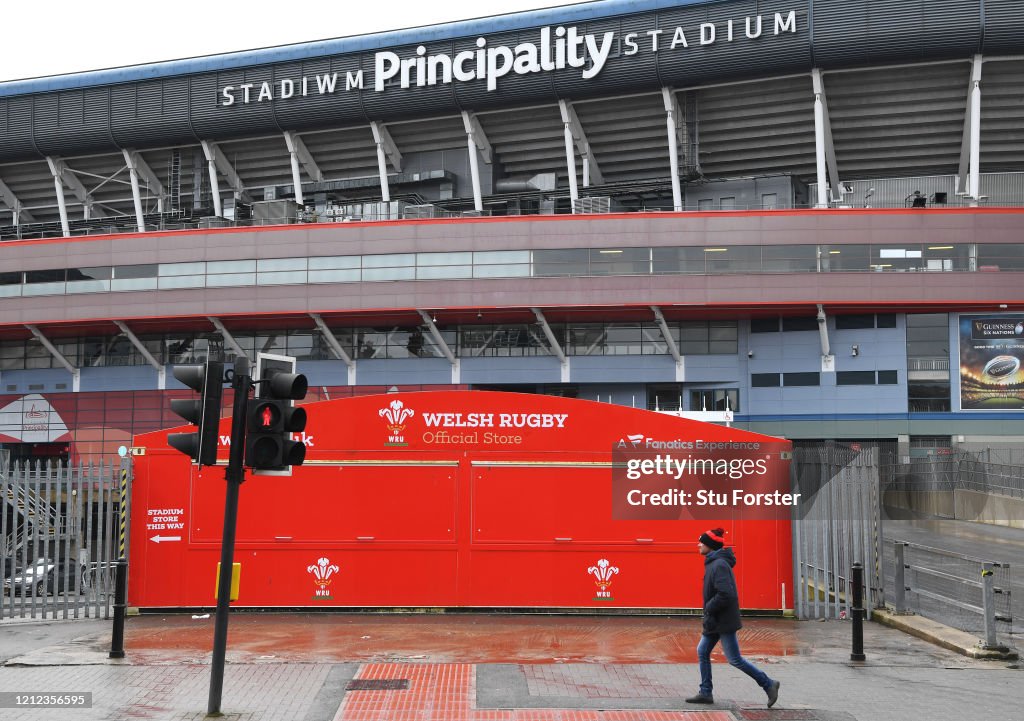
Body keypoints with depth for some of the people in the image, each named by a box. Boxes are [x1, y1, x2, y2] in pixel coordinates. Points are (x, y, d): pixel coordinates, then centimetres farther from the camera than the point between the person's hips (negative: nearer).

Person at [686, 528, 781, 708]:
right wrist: (709, 610, 13)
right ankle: (705, 693, 16)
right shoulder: (713, 563, 11)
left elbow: (725, 594, -28)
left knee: (735, 659, -3)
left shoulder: (719, 565, -21)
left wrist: (708, 609, -17)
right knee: (702, 652, 10)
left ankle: (768, 684, 8)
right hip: (715, 621, 10)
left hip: (724, 620, -10)